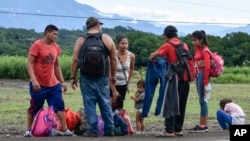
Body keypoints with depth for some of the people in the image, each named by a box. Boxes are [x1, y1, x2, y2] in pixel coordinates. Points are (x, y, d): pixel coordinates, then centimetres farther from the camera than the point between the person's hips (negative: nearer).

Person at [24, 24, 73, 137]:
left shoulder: (56, 47, 9)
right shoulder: (37, 45, -11)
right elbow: (29, 63, -15)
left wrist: (62, 81, 15)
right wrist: (33, 80, -25)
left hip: (53, 84, 5)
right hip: (39, 84, -5)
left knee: (60, 106, -3)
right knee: (34, 108, 6)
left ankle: (65, 130, -2)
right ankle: (28, 130, 20)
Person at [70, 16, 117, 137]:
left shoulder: (81, 40, 1)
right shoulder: (107, 39, 4)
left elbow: (75, 60, -4)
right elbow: (113, 59, 6)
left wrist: (72, 77, 1)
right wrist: (113, 75, 16)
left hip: (87, 77, -1)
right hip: (103, 77, 2)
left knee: (89, 103, 2)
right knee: (105, 103, 10)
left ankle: (93, 130, 1)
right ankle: (109, 130, 13)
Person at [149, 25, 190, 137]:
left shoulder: (167, 46, -2)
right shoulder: (184, 45, 13)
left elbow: (152, 56, 1)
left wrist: (152, 58, 25)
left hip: (175, 78, -6)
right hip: (185, 77, 6)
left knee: (170, 104, -4)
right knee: (181, 105, 12)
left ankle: (169, 131, -9)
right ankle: (178, 129, 14)